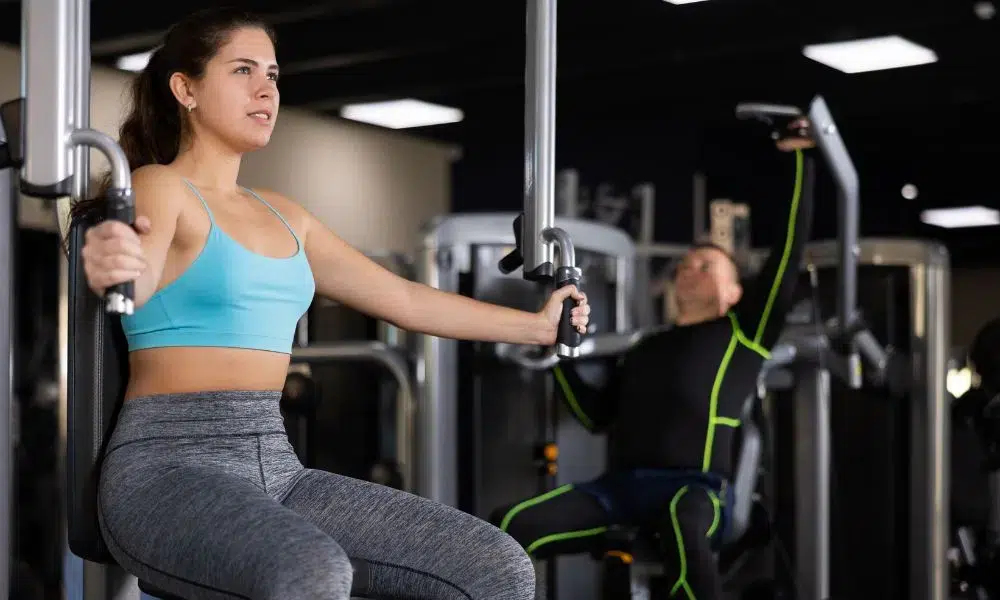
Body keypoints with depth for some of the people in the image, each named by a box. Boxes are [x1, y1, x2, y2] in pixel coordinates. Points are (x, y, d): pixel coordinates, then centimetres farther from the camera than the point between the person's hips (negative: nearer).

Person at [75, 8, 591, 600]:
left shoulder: (284, 216, 19)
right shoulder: (159, 187, -3)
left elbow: (406, 299, 27)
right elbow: (138, 275, -27)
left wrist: (537, 325, 34)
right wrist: (114, 268, -52)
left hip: (276, 463, 7)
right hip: (171, 463, -7)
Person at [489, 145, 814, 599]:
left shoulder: (744, 332, 16)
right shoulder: (647, 348, 30)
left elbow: (790, 244, 12)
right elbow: (597, 414, 25)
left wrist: (799, 161, 13)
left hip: (696, 489, -5)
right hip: (622, 488, 5)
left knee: (683, 526, -44)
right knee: (509, 526, -21)